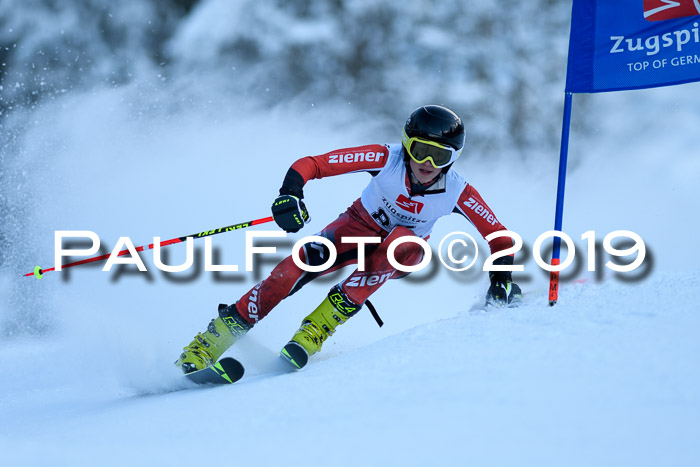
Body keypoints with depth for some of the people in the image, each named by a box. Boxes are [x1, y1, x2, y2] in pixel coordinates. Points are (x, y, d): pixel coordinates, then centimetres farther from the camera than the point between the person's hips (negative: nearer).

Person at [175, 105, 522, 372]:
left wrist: (501, 279, -28)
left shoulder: (457, 193, -25)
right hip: (360, 225, -1)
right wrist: (290, 194, -47)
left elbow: (499, 237, -12)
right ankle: (205, 347, -25)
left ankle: (315, 331, -34)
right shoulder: (386, 159, -28)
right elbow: (310, 164, -29)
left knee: (399, 242, -37)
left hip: (404, 252, 1)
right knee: (304, 262, -30)